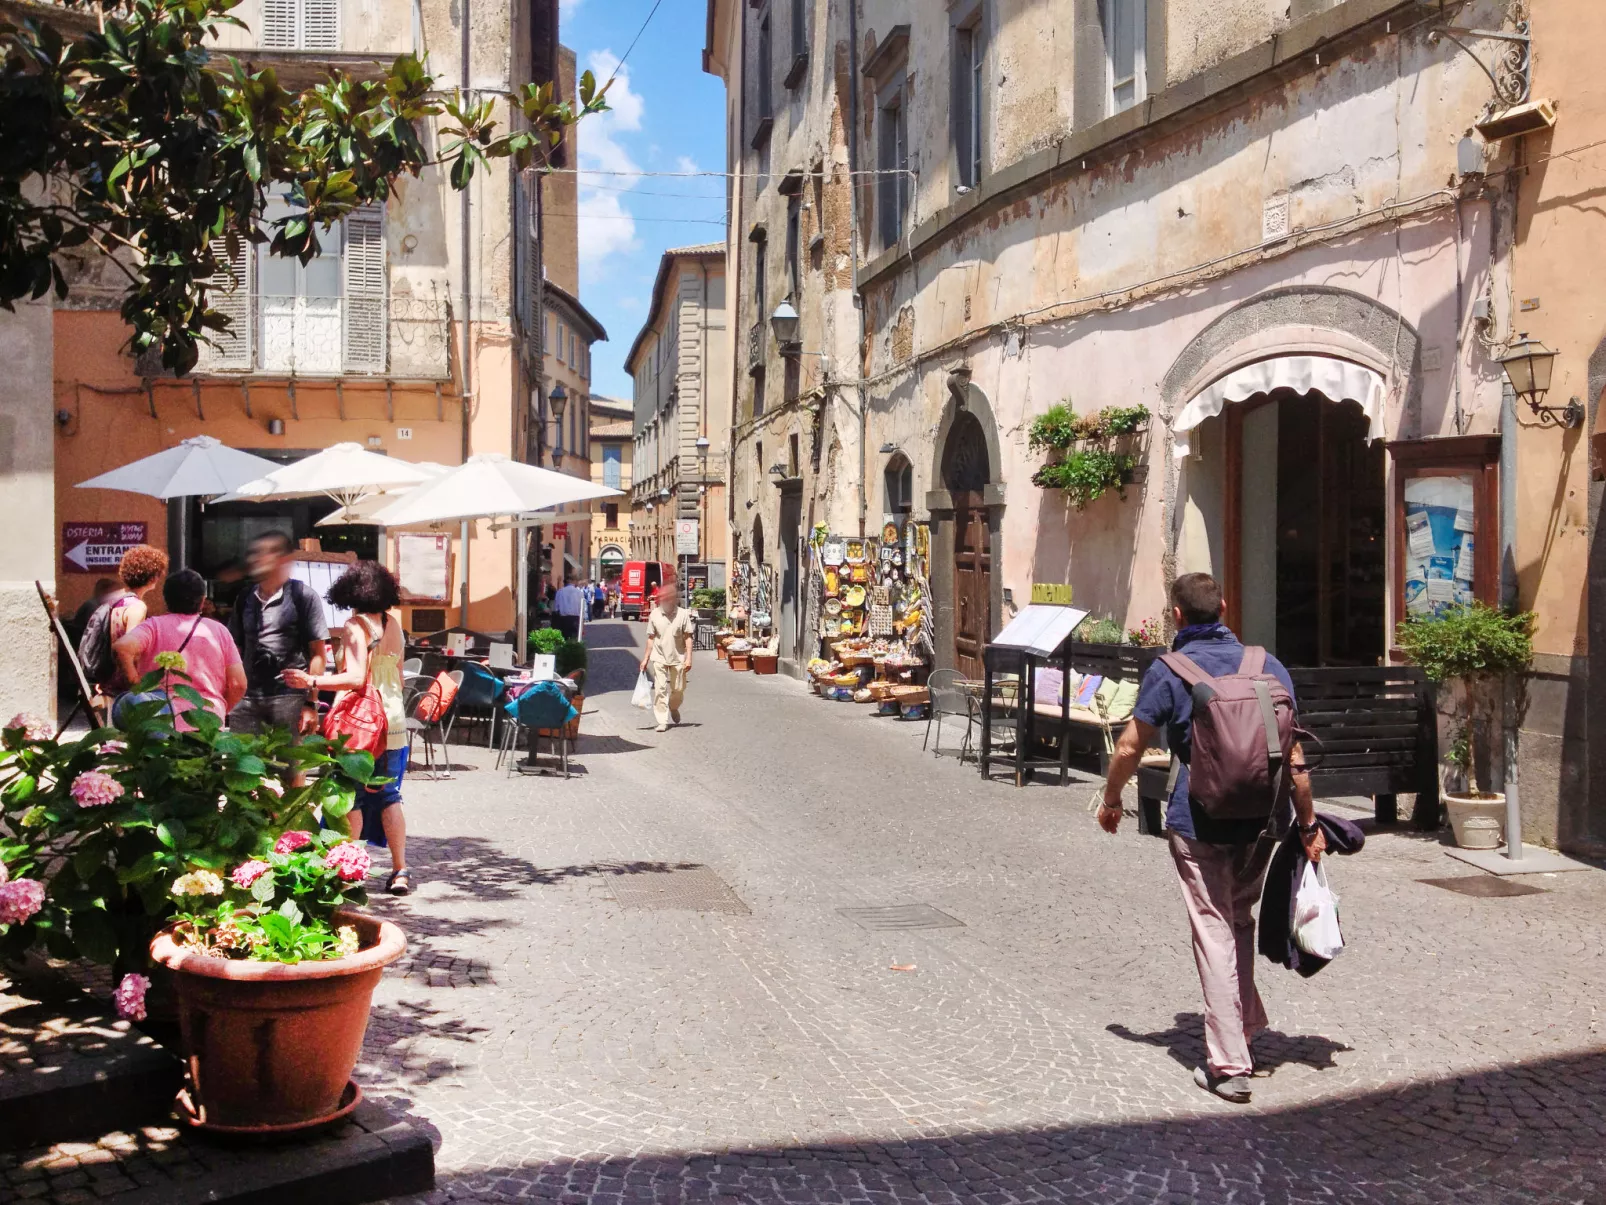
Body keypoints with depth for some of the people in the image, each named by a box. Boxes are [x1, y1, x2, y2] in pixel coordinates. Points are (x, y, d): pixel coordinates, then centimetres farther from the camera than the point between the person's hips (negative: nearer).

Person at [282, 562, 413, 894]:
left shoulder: (355, 626, -11)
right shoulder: (393, 624, 8)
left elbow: (356, 678, -21)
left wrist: (312, 682, -20)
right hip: (393, 720, 6)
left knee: (352, 798, 4)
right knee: (389, 797, 10)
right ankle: (400, 871, 8)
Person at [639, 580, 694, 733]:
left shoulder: (683, 614, -4)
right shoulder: (654, 615, 0)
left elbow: (688, 637, -4)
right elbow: (651, 638, 6)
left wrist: (688, 658, -10)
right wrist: (646, 658, 5)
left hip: (678, 658, 0)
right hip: (659, 658, 0)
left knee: (678, 689, 10)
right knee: (660, 689, -7)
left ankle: (673, 708, 42)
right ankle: (662, 721, -4)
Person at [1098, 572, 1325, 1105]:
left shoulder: (1169, 671, -5)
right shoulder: (1267, 665, 5)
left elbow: (1129, 748, -2)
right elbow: (1292, 753, 3)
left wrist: (1110, 801, 14)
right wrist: (1308, 823, 9)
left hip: (1199, 820, -4)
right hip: (1262, 818, 4)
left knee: (1214, 933, 1)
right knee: (1239, 921, 21)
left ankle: (1229, 1065, 3)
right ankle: (1245, 1032, 30)